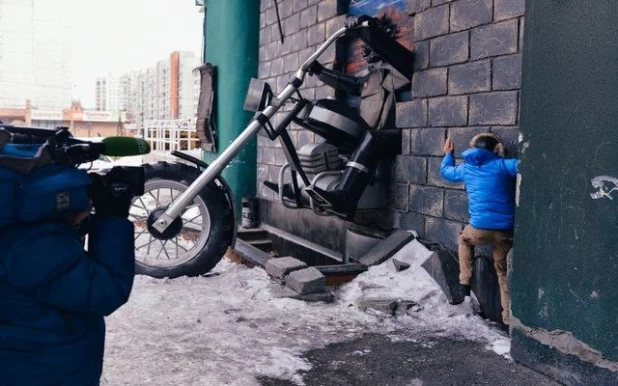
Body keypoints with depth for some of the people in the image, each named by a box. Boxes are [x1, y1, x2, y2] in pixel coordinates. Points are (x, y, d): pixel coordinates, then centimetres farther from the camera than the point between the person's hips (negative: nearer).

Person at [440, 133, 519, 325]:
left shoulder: (466, 168, 11)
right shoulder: (502, 165, 2)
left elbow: (445, 170, 32)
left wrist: (448, 154, 49)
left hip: (480, 229, 1)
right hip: (506, 231, 0)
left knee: (464, 239, 35)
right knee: (503, 272, 17)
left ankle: (465, 281, 28)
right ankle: (508, 316, 18)